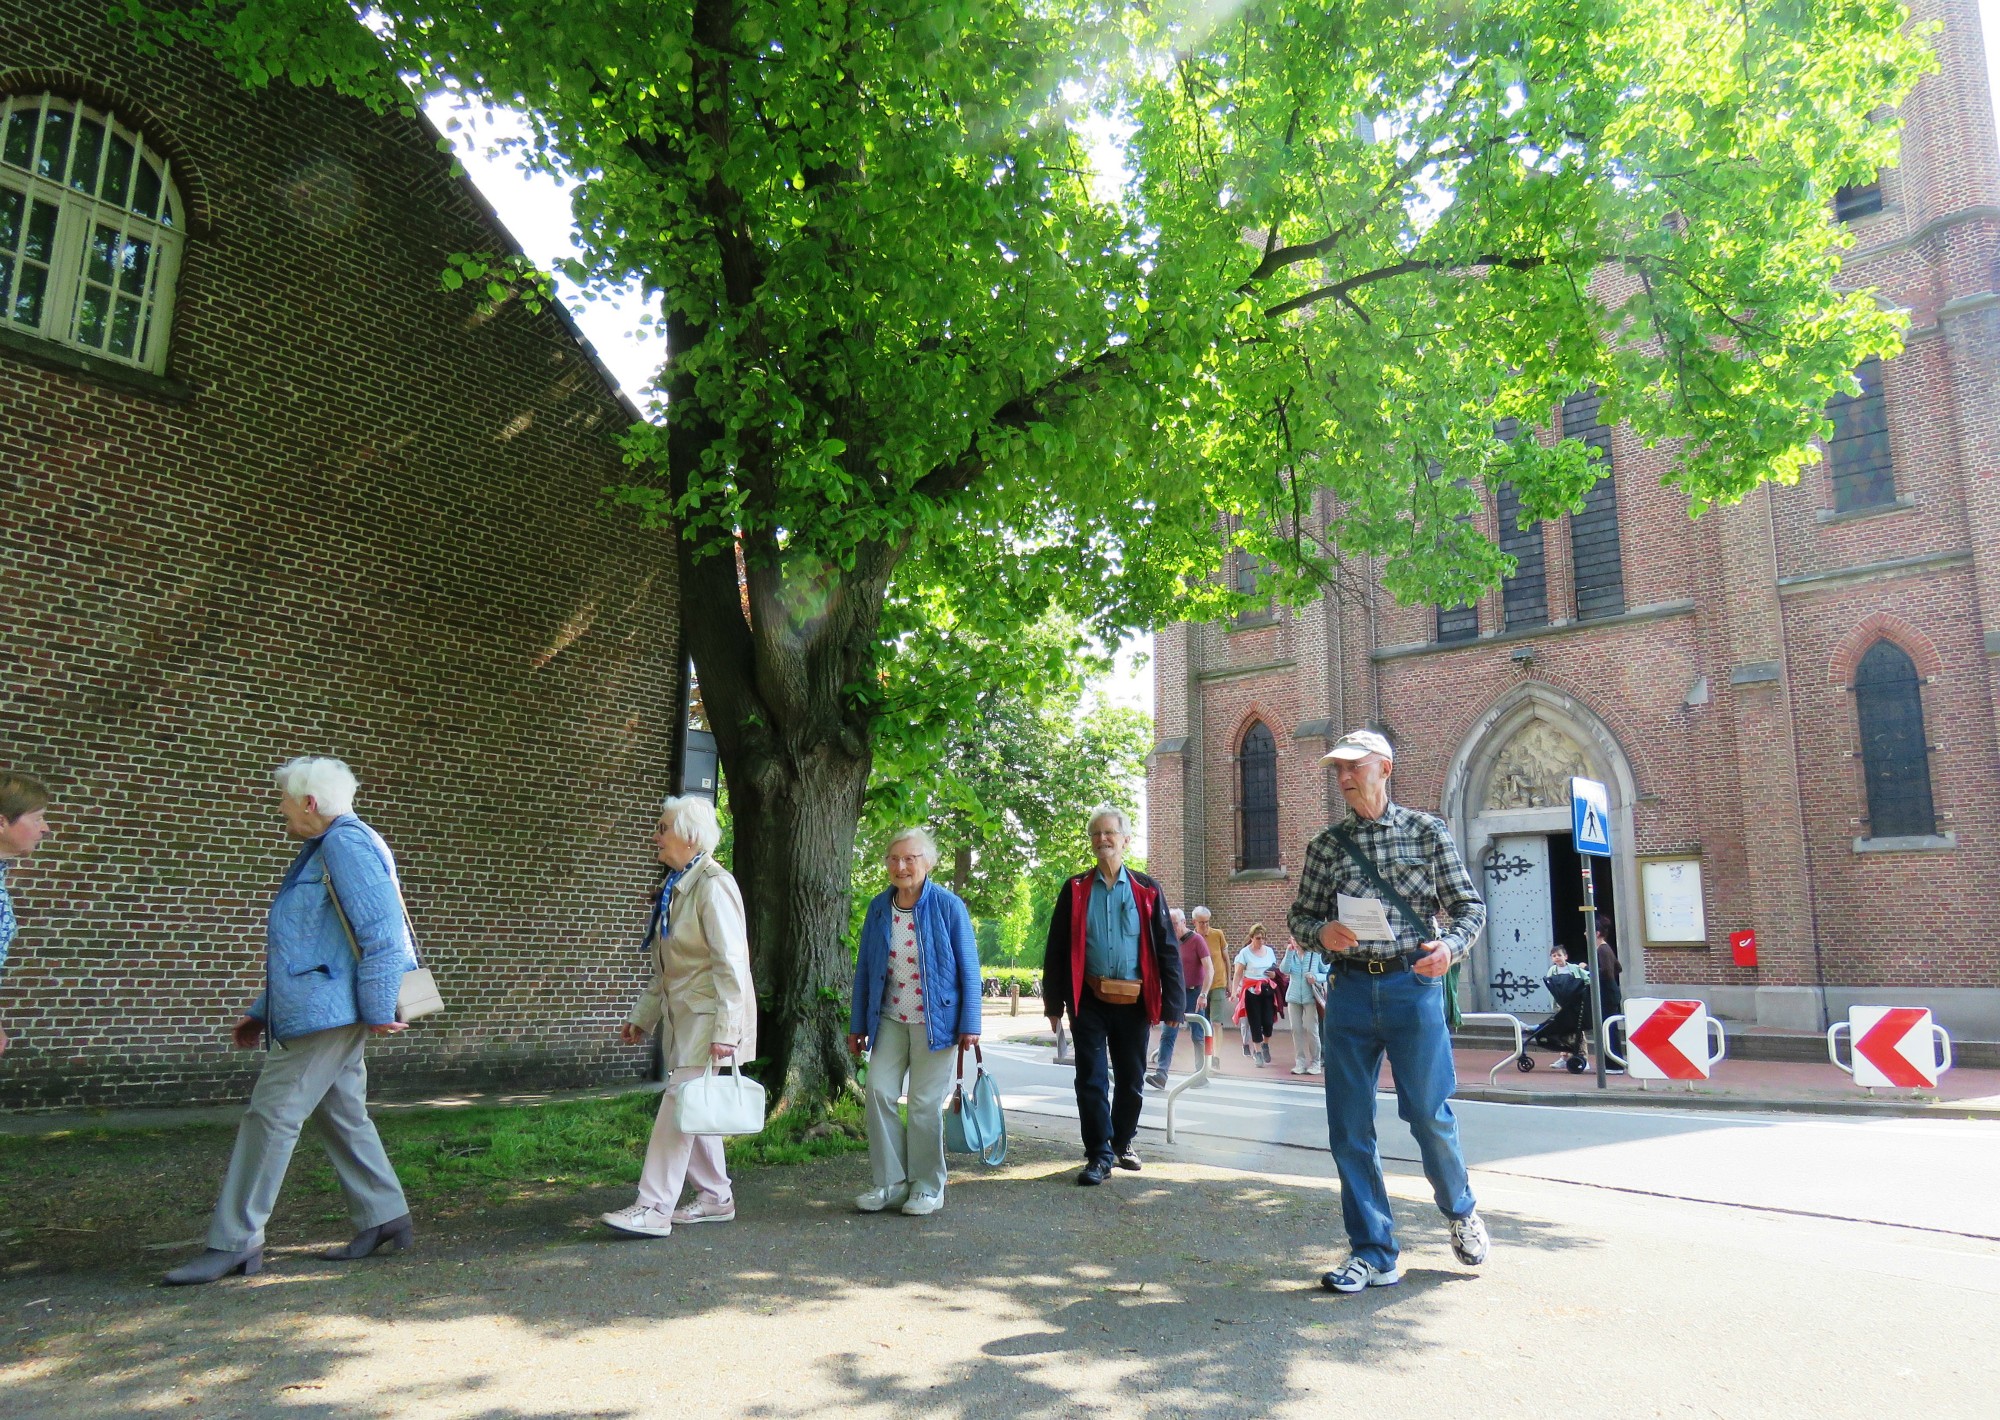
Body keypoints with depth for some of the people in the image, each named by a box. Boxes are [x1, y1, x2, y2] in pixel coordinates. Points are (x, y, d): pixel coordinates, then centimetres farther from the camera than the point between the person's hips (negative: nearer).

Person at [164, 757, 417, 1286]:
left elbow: (381, 931, -21)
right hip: (323, 1014, 11)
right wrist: (261, 1013, 26)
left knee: (270, 1117, -5)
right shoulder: (322, 851, 20)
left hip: (324, 1014, -11)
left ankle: (234, 1242, 2)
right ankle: (383, 1218, 20)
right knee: (343, 1116, 13)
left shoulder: (347, 844, -14)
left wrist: (378, 1010, -20)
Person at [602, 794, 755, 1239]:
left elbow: (731, 962, -20)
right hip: (682, 1017, 9)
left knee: (678, 1107, -8)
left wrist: (725, 1030, -24)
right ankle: (716, 1198, 24)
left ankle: (654, 1209, -4)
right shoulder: (675, 886, 13)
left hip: (709, 1016, -9)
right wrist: (642, 1016, 18)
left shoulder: (714, 885, -16)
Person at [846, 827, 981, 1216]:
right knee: (879, 1092, -4)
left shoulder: (948, 906, -8)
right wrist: (857, 1024, 9)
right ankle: (891, 1182, 11)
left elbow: (968, 968, -6)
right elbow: (864, 968, 9)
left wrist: (970, 1024, -9)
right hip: (889, 1020, 4)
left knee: (926, 1104, 2)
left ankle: (927, 1188, 18)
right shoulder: (879, 907, 3)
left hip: (935, 1020, -4)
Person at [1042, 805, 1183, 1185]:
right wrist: (1054, 1002, 0)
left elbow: (1167, 949, 2)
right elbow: (1057, 949, 5)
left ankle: (1123, 1142, 33)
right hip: (1089, 1000, -1)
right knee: (1092, 1080, 0)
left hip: (1133, 1001, 1)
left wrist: (1173, 1003, -4)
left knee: (1131, 1081, 12)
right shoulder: (1075, 890, 4)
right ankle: (1099, 1155, 10)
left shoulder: (1147, 890, 4)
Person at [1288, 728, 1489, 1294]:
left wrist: (1449, 944, -16)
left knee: (1429, 1112, 2)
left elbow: (1470, 906, 4)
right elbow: (1301, 916, 12)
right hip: (1350, 989, 3)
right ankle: (1373, 1254, 14)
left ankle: (1460, 1209, 34)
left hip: (1413, 985, -2)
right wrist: (1322, 932, -10)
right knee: (1349, 1125, 2)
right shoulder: (1326, 844, 10)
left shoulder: (1428, 832, 4)